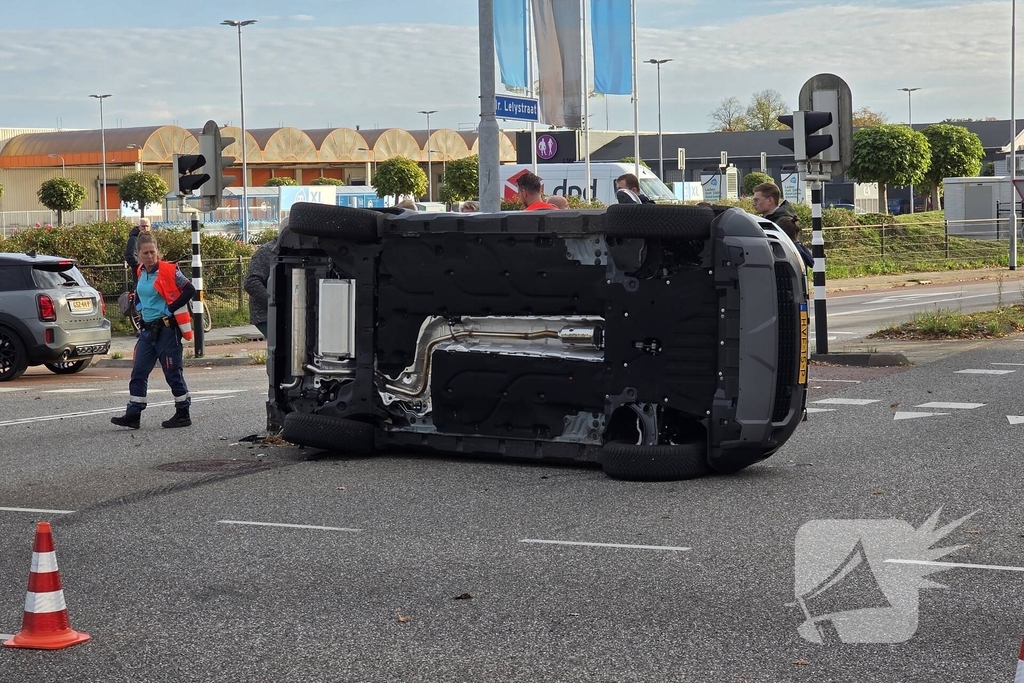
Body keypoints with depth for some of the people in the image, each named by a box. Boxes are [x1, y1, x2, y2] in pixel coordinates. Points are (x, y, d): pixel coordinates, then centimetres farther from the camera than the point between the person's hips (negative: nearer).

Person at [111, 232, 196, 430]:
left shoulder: (168, 271, -12)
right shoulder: (140, 271, 9)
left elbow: (190, 290, -14)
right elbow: (128, 255, 28)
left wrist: (171, 308, -14)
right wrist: (136, 232, 22)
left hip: (167, 329, -7)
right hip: (147, 329, 7)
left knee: (173, 373, -1)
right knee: (138, 373, 5)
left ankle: (183, 414, 9)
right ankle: (132, 415, 7)